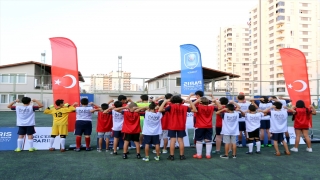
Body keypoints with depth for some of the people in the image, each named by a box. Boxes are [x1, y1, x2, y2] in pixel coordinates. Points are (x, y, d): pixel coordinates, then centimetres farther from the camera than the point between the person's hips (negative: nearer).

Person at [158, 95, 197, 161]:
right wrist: (190, 102, 7)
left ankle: (172, 156, 4)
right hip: (181, 127, 2)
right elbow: (195, 110, 5)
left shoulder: (171, 106, -9)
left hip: (172, 127, -2)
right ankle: (182, 155, 11)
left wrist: (165, 102, -9)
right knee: (180, 140, 7)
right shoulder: (184, 107, -1)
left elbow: (160, 110, -18)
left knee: (172, 140, 2)